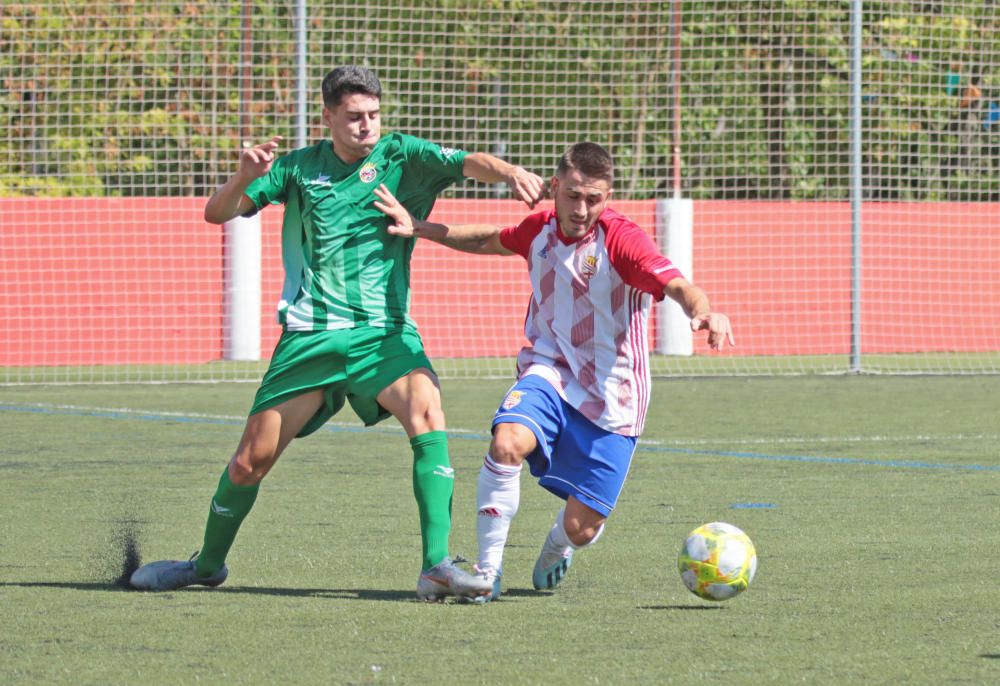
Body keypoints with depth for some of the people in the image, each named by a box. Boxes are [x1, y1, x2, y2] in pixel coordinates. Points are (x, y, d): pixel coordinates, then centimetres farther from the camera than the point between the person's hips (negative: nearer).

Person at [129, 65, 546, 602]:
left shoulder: (401, 156, 3)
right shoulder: (300, 168, 7)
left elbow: (467, 163, -14)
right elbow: (216, 214, 4)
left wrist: (509, 172, -37)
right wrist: (244, 178, -18)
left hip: (384, 331, -1)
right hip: (309, 334, 1)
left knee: (426, 411, -29)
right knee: (251, 460, 3)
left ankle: (436, 566, -32)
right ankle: (208, 564, 30)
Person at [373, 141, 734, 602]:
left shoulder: (620, 240, -16)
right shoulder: (539, 231, 1)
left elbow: (676, 285, -32)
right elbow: (489, 240, 24)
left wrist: (703, 311, -54)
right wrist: (418, 229, 18)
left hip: (610, 399, -3)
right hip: (549, 374, 3)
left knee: (581, 529, -3)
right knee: (508, 442, -32)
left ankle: (557, 547, 38)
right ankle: (489, 566, -17)